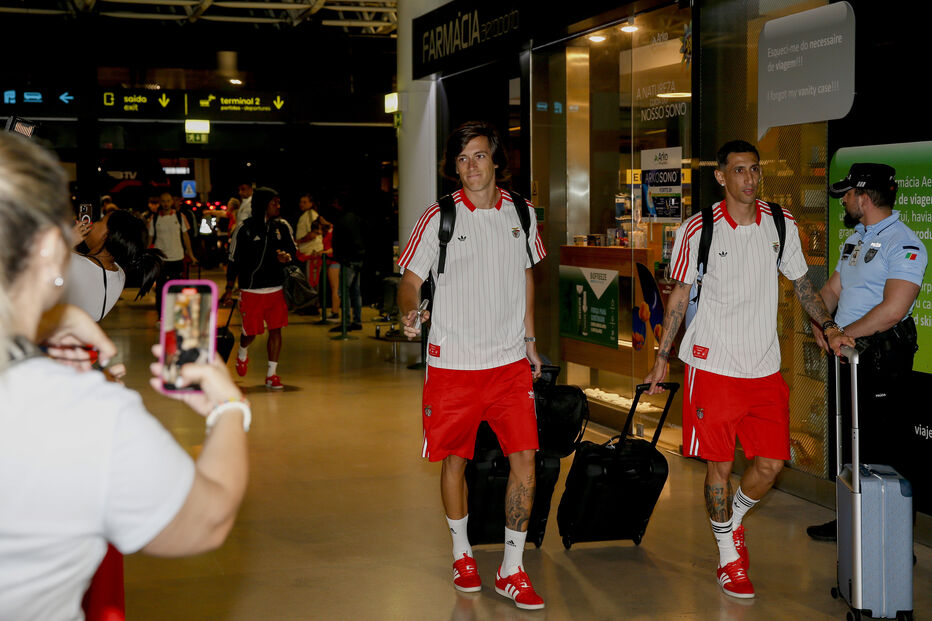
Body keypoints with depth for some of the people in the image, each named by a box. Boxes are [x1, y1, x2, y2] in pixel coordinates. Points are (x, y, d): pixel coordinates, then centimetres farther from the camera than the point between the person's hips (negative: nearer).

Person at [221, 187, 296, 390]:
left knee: (276, 329, -2)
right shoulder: (245, 228, -5)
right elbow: (234, 259, 0)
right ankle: (242, 354, 38)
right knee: (251, 332, 3)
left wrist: (287, 256, -13)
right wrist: (229, 289, 1)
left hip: (276, 288, 3)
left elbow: (293, 249, 12)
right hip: (251, 289, -3)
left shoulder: (282, 226, 4)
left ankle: (272, 374, 7)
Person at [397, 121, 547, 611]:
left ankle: (511, 569, 8)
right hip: (453, 363, -2)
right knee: (455, 459, 8)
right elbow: (410, 280, -2)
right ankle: (462, 553, 31)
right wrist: (411, 313, -23)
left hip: (510, 361, 2)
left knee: (525, 459, -5)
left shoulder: (521, 213, 6)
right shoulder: (439, 218, -5)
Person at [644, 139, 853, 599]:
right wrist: (662, 358, 5)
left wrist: (827, 326, 2)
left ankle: (734, 521, 30)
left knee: (771, 463, 0)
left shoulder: (781, 224, 4)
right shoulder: (698, 229, -4)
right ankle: (729, 557, 20)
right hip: (712, 366, -3)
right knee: (719, 465, 2)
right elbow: (679, 294, 4)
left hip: (764, 367, 3)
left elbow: (802, 283, 16)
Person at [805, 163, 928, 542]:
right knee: (851, 443, 18)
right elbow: (832, 288, 18)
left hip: (883, 358, -9)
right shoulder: (855, 239, 16)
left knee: (885, 452, -5)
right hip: (847, 354, 9)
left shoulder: (904, 244, -14)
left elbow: (893, 309, -23)